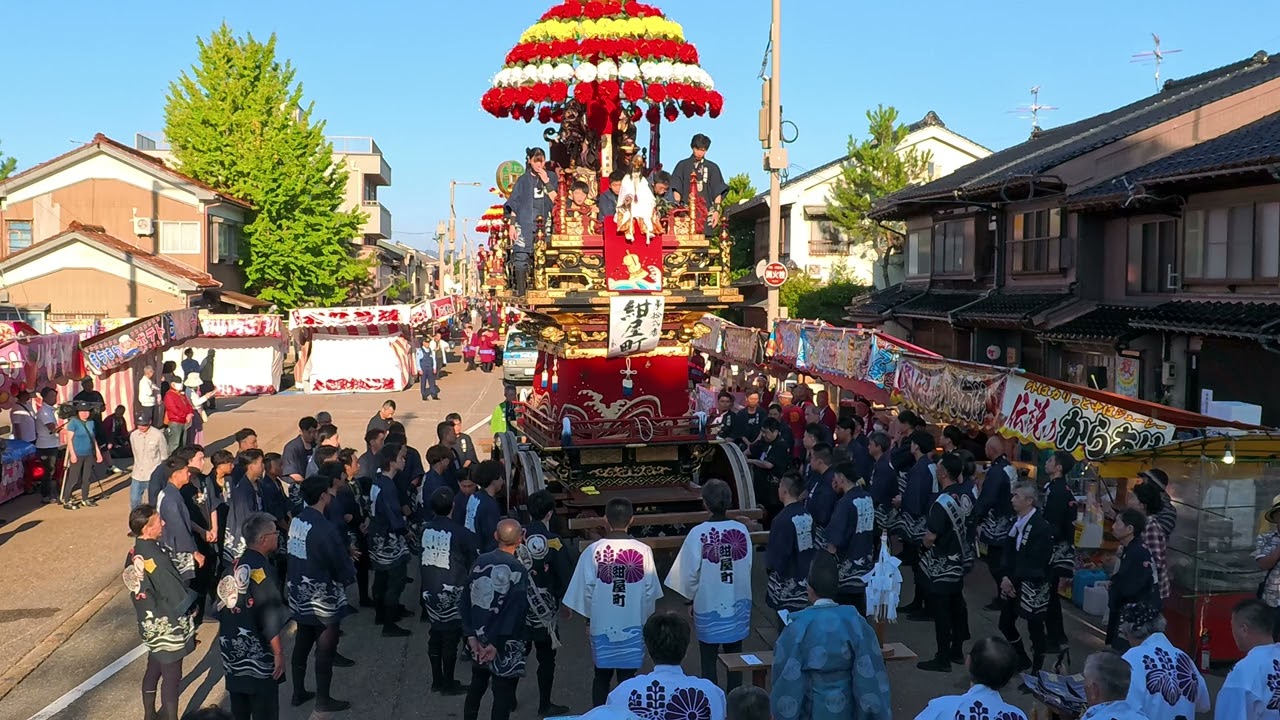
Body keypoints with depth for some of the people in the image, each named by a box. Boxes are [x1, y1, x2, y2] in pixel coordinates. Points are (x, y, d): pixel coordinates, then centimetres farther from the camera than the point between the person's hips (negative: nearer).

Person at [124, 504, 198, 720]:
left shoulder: (135, 553, -2)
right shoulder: (155, 557, -29)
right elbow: (179, 598, -26)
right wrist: (193, 595, -7)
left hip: (150, 625, 8)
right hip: (167, 627, -8)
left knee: (153, 670, 23)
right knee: (172, 677, 6)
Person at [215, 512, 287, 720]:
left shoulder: (234, 566, 2)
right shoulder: (263, 570, -19)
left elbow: (222, 605, 9)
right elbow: (271, 619, -20)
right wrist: (279, 653, -13)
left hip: (231, 648, 7)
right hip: (257, 653, -7)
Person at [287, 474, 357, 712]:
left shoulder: (296, 521, -1)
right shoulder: (325, 529, -25)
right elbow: (341, 564, -18)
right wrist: (350, 575, 5)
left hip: (299, 595, 7)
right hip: (322, 598, -7)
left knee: (302, 644, 19)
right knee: (325, 649, 7)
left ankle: (298, 693, 30)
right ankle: (323, 699, 18)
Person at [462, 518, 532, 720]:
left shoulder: (480, 562, -1)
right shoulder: (518, 571, -15)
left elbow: (467, 599, 0)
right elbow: (514, 612, -19)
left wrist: (471, 635, 1)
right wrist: (496, 645, -15)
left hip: (479, 639, 5)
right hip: (504, 645, -5)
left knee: (476, 687, 23)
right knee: (502, 695, 5)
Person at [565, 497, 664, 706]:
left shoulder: (593, 550, -10)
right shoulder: (643, 551, -10)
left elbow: (586, 589, -5)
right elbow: (650, 591, -4)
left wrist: (589, 618, 11)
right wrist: (645, 618, 12)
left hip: (602, 624, 1)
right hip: (633, 625, -1)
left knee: (602, 676, 17)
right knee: (627, 677, 10)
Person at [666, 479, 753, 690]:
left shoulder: (698, 533, -16)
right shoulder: (741, 530, -8)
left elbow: (690, 572, -10)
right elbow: (748, 566, 1)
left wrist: (691, 597, 8)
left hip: (708, 605, -3)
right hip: (737, 604, 3)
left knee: (709, 660, 10)